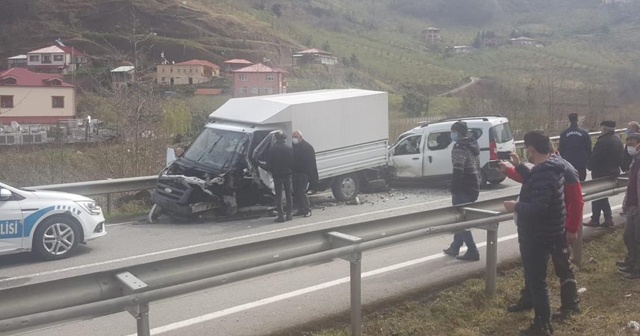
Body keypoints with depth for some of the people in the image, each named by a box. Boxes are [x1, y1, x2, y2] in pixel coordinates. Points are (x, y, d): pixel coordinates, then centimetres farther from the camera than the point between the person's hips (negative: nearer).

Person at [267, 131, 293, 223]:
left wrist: (271, 171, 11)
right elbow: (292, 162, -1)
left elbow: (268, 163, -6)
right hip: (287, 174, 2)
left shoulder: (272, 149, -9)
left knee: (278, 195, 3)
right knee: (288, 195, 12)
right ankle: (288, 214, 13)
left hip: (277, 175, -2)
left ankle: (281, 215, -2)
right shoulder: (289, 148, -6)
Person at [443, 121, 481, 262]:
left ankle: (472, 252, -4)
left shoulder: (459, 148, -17)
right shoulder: (473, 146, 14)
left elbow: (458, 171, -23)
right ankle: (455, 247, 28)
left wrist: (454, 190, -17)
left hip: (463, 190, -10)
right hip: (474, 188, 10)